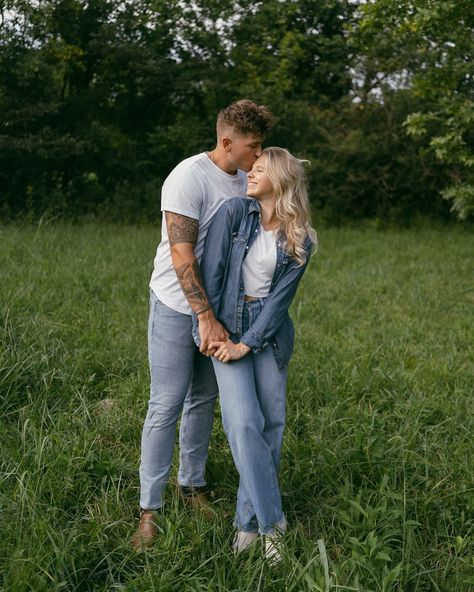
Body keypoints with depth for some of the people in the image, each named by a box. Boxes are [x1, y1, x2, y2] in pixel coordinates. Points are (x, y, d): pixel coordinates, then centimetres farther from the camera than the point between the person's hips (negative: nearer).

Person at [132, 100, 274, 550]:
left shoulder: (246, 179, 5)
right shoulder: (190, 178, -18)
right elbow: (181, 254, -23)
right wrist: (206, 317, -26)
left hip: (217, 308, 7)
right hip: (178, 307, -7)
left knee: (204, 399, 14)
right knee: (166, 406, -4)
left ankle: (191, 486, 29)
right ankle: (149, 510, 4)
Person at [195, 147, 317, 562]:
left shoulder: (300, 240, -2)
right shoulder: (234, 212, -6)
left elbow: (280, 298, -7)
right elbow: (211, 274, -6)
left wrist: (246, 344, -13)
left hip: (270, 330, 2)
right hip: (227, 324, -2)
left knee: (272, 421, 1)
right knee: (244, 422, -13)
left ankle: (249, 519, 14)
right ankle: (271, 521, -3)